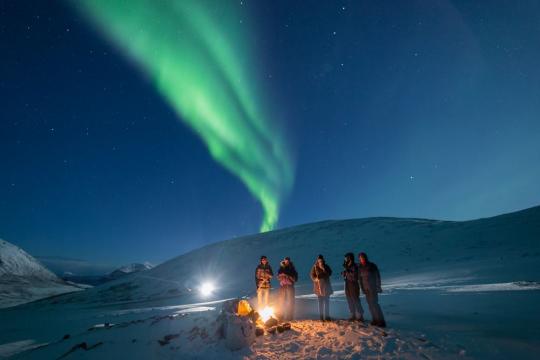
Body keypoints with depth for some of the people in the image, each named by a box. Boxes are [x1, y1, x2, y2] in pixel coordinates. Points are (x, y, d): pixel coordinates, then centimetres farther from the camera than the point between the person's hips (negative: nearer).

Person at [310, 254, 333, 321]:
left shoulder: (326, 267, 3)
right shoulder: (315, 267, -3)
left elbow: (330, 273, -6)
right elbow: (312, 275, -5)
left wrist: (324, 269, -18)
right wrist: (315, 279, -24)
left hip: (326, 285, 2)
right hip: (319, 286, -2)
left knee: (327, 301, 3)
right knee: (320, 302, 0)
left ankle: (327, 316, 10)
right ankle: (321, 317, 6)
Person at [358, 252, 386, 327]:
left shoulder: (372, 266, -10)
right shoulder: (360, 267, 3)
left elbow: (377, 276, -7)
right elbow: (360, 278, 10)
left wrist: (378, 287, -11)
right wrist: (362, 288, 8)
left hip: (373, 288, -5)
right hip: (366, 289, 5)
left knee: (374, 303, -10)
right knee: (370, 304, 8)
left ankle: (381, 321, -3)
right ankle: (375, 320, 17)